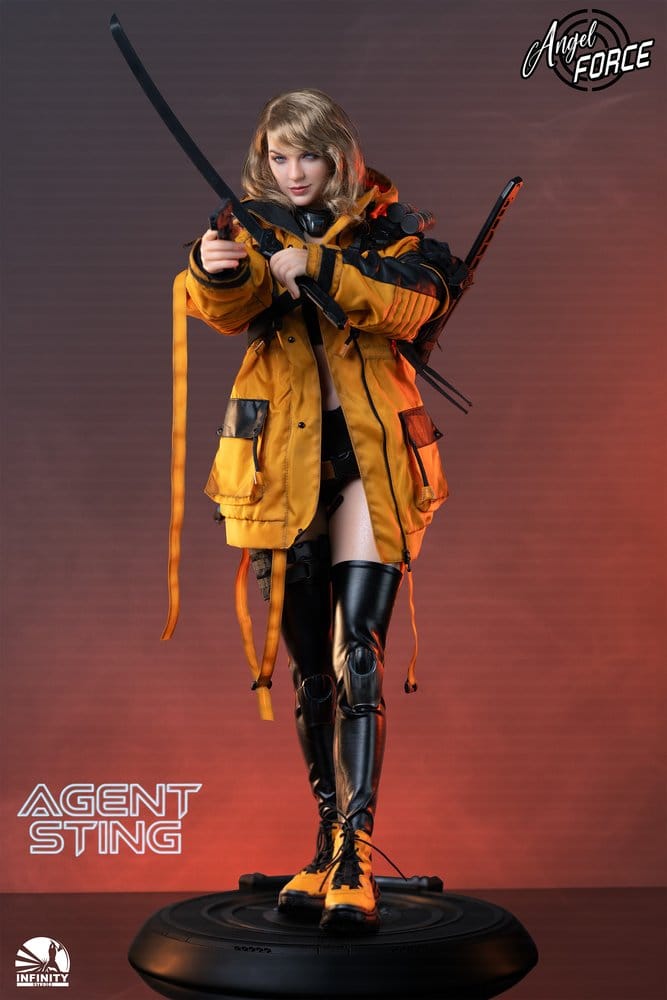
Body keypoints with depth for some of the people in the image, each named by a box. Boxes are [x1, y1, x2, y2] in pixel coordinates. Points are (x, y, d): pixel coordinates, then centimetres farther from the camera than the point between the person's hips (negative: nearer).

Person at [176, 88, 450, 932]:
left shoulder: (382, 226, 6)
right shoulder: (252, 229, 9)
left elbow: (418, 302, -14)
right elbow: (227, 308, -13)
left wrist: (320, 269, -24)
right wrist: (214, 270, -36)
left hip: (370, 458, -2)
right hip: (286, 463, 2)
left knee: (357, 655, -14)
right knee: (309, 670, 9)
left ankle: (354, 861, -17)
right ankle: (329, 845, 21)